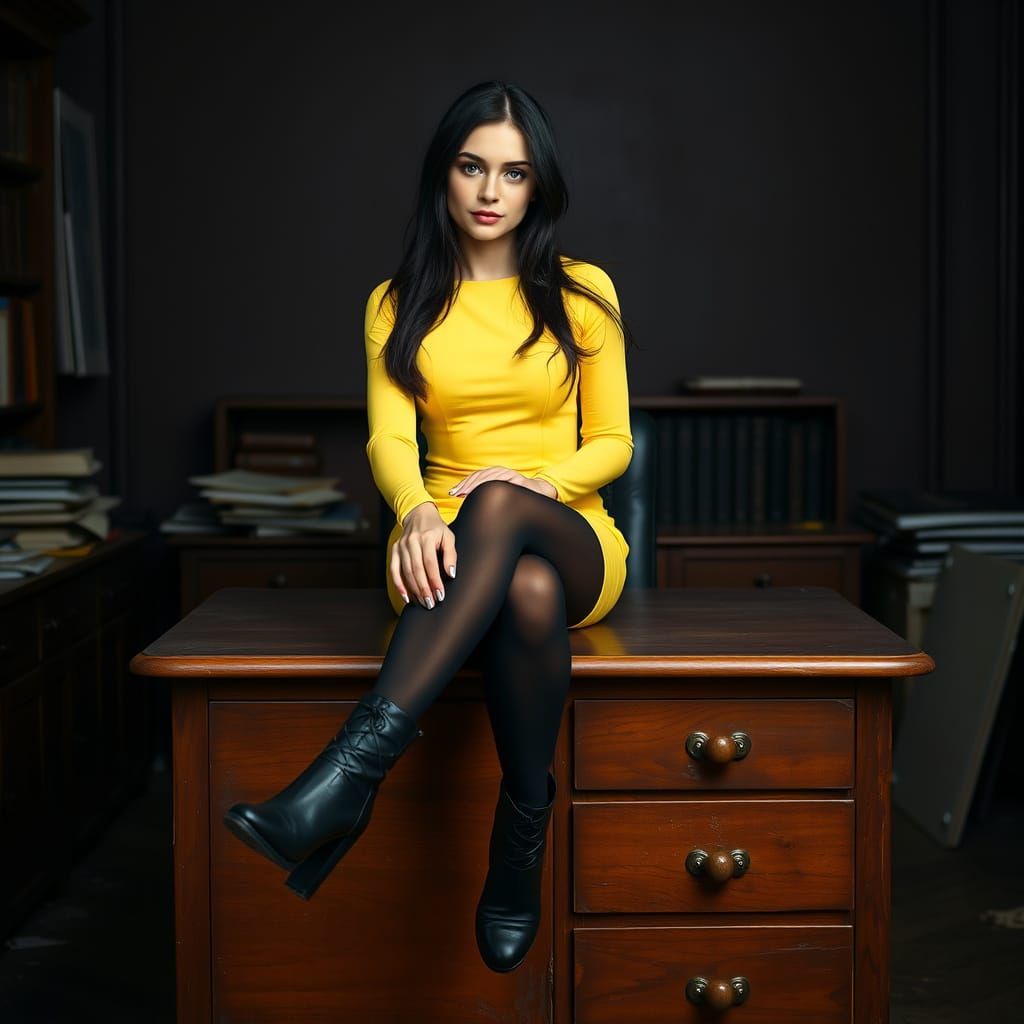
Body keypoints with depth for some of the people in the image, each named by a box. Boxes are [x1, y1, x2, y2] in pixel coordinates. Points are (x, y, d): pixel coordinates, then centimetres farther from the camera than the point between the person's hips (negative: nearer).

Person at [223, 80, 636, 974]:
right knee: (527, 593, -40)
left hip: (573, 545, 0)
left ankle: (351, 774, -46)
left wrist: (540, 483, -17)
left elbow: (612, 442, 6)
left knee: (499, 507, -40)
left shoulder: (583, 292, 7)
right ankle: (525, 832, -31)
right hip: (453, 556, 0)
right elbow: (388, 439, -6)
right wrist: (417, 514, -30)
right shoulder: (399, 305, 9)